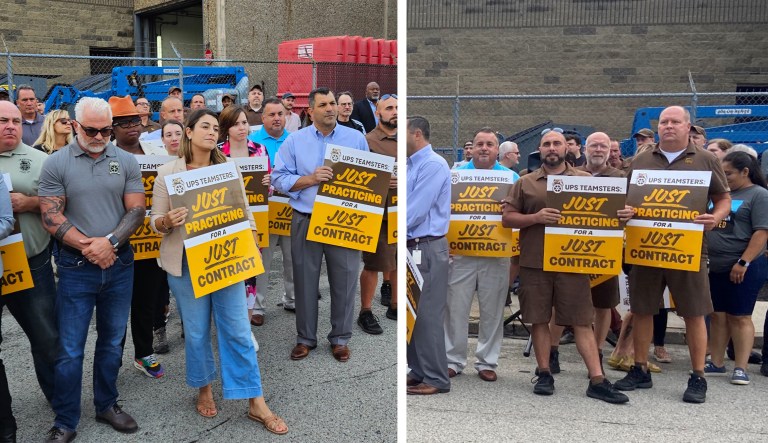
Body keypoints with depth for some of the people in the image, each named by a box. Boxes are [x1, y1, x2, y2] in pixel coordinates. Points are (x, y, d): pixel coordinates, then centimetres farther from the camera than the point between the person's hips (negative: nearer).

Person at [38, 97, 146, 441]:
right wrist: (89, 247, -16)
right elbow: (51, 217, -8)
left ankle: (107, 405, 31)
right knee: (70, 349, 3)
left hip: (119, 264, 2)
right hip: (76, 267, -2)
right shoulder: (56, 164, -4)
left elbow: (136, 210, -2)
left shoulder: (126, 162, 2)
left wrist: (109, 242, -16)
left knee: (112, 341, 14)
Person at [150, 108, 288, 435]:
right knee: (196, 331, 8)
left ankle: (256, 404, 9)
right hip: (187, 262, -1)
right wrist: (167, 222, -22)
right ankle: (204, 390, 33)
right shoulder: (167, 173, -1)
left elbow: (244, 213, 5)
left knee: (238, 330, 2)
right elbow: (156, 222, 1)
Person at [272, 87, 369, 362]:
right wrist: (311, 179, -15)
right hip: (306, 221, 0)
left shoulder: (356, 138, 6)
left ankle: (340, 338, 20)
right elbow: (279, 178, -2)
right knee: (305, 281, 8)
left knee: (344, 281, 4)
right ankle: (305, 338, 23)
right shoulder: (295, 141, 3)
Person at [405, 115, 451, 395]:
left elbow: (416, 210, -19)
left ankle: (436, 379, 5)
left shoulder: (434, 165, -13)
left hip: (427, 248, -9)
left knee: (427, 316, -4)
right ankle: (418, 372, 24)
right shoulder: (410, 165, 15)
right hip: (411, 247, 9)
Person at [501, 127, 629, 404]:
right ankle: (544, 374, 18)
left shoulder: (586, 180, 11)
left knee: (582, 320, 0)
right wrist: (536, 218, -11)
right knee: (539, 319, 6)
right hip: (534, 262, 1)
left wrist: (622, 214, -10)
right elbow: (507, 218, 5)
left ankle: (597, 380, 3)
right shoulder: (525, 182, 10)